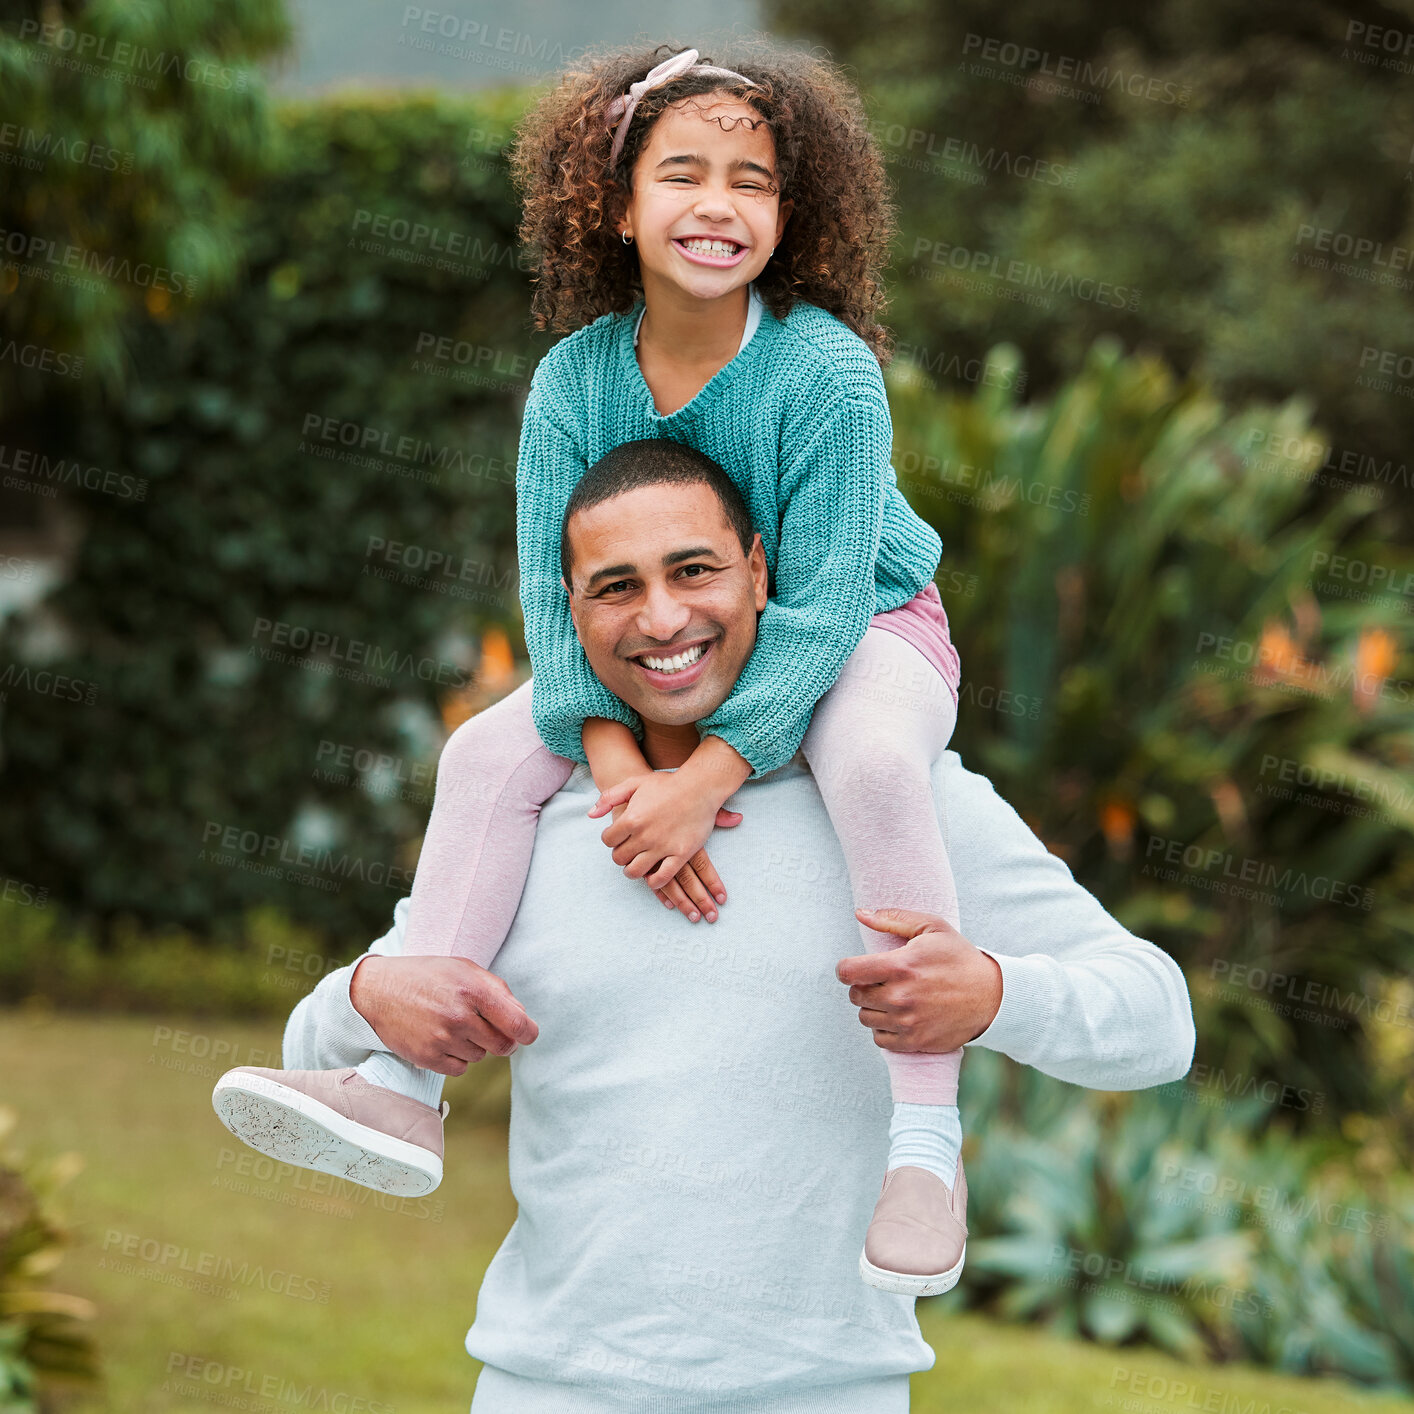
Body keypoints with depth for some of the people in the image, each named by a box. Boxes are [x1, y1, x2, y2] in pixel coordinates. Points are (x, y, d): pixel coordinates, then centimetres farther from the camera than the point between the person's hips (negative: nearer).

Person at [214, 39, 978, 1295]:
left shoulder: (826, 371, -27)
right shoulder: (576, 379, -13)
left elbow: (822, 606, -29)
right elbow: (556, 591, -14)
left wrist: (705, 777, -37)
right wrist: (615, 758, -32)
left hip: (864, 632, -5)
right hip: (672, 657, 5)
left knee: (874, 764, -37)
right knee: (487, 755, -11)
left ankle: (925, 1139, -32)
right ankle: (399, 1090, -11)